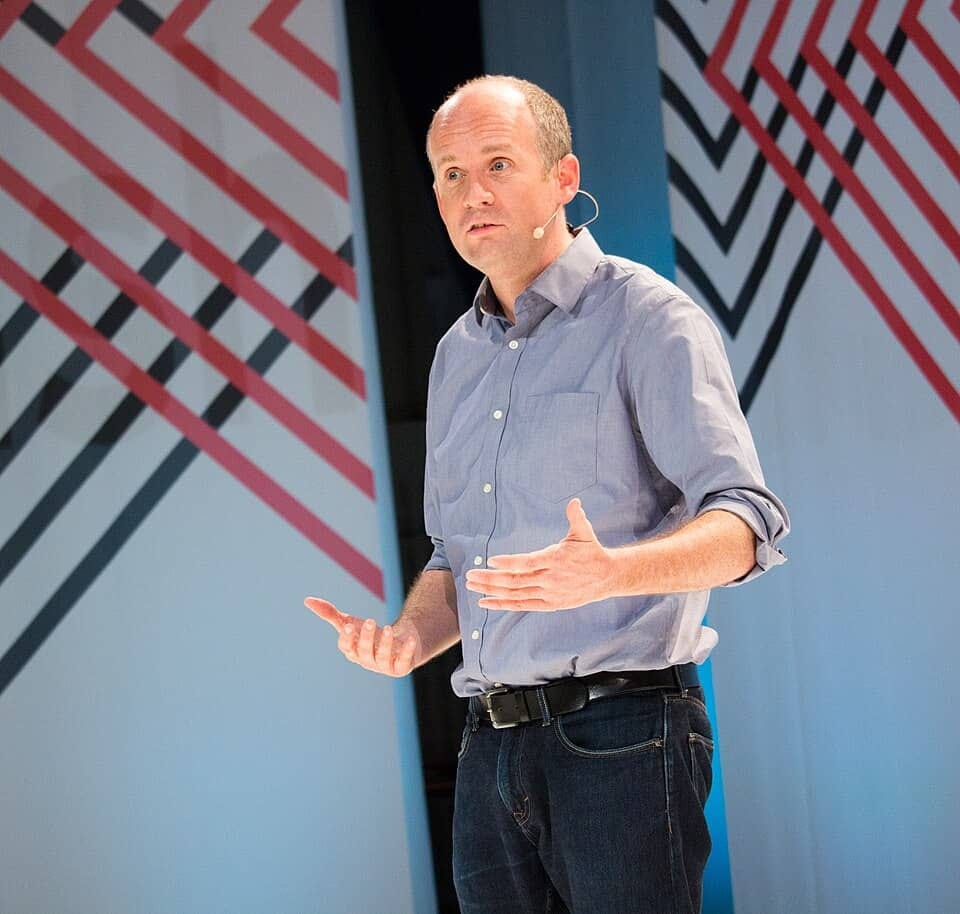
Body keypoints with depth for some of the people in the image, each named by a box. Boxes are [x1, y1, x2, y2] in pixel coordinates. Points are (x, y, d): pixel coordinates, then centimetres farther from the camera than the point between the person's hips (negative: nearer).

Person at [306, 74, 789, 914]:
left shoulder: (647, 318, -5)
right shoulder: (457, 355, 17)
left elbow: (745, 521, -14)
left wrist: (610, 572, -32)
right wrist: (409, 640, 2)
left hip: (621, 731, -6)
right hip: (491, 748, 7)